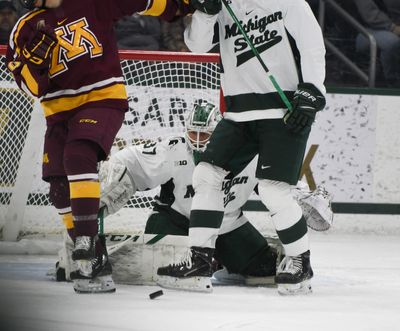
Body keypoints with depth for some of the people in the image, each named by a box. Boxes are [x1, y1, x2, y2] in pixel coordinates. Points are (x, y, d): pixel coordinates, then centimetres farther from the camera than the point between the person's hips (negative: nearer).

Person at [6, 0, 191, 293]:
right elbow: (32, 86, -2)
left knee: (78, 155, -30)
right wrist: (35, 57, -20)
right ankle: (96, 262, 4)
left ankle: (86, 241, -31)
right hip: (60, 112, 5)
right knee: (61, 190, -5)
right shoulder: (26, 29, 5)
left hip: (103, 99, -5)